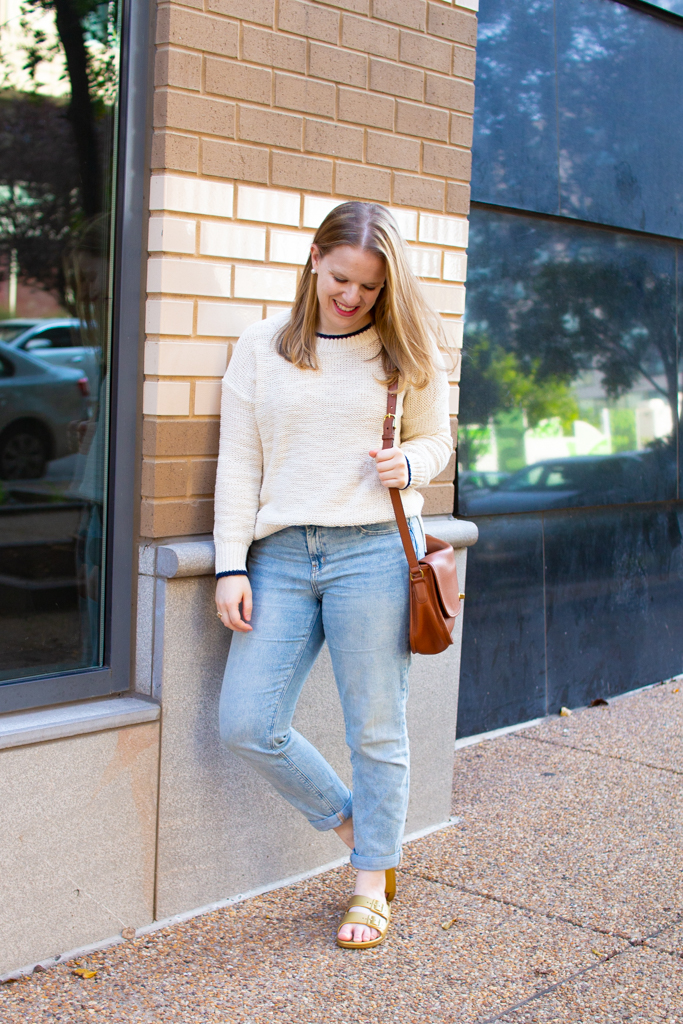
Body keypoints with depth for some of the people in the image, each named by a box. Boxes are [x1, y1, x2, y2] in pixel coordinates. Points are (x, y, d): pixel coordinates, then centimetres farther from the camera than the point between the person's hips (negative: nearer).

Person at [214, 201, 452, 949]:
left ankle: (372, 884, 23)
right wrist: (232, 566, 1)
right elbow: (239, 463, 7)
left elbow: (437, 441, 15)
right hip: (281, 555, 2)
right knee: (247, 726, -2)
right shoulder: (261, 347, 8)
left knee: (376, 727, 3)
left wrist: (410, 465, -9)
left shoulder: (407, 353, 6)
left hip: (374, 550, -2)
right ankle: (351, 823, 23)